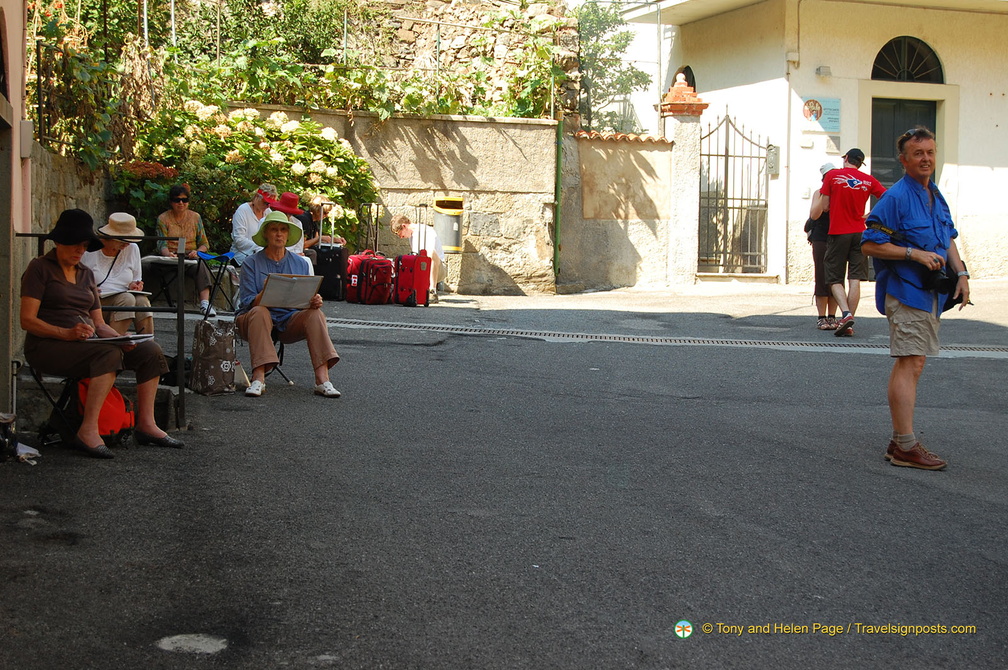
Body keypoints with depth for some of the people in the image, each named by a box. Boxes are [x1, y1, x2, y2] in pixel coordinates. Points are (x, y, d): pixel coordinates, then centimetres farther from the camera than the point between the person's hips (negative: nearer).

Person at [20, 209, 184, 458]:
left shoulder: (86, 274, 20)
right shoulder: (40, 268, -1)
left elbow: (99, 323, 15)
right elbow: (27, 320, -12)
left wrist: (120, 338, -7)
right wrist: (66, 333, -27)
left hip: (87, 343, 7)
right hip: (47, 346, -7)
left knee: (150, 351, -10)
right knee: (109, 352, -35)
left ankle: (146, 424, -12)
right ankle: (88, 432, -39)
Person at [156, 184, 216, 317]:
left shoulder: (195, 217, 13)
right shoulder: (163, 219, 7)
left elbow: (204, 243, 12)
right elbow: (162, 245, -2)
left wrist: (197, 252, -12)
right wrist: (168, 254, -26)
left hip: (191, 257, 2)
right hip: (172, 258, -2)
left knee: (200, 264, -35)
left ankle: (205, 303, -47)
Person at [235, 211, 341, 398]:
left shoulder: (301, 263, 11)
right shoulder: (251, 263, 2)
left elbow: (307, 301, 8)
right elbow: (249, 303, -7)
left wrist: (314, 302, -17)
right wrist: (265, 293, -29)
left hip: (290, 320, 2)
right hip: (254, 320, -2)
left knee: (315, 314, -25)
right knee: (260, 312, -35)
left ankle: (322, 380, -37)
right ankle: (258, 378, -42)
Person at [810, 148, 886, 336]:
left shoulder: (832, 175, -2)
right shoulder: (868, 180, 5)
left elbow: (824, 207, 0)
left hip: (837, 233, -2)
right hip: (859, 233, 2)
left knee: (834, 279, 4)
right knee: (855, 279, 3)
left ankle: (846, 314, -18)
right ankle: (848, 324, 1)